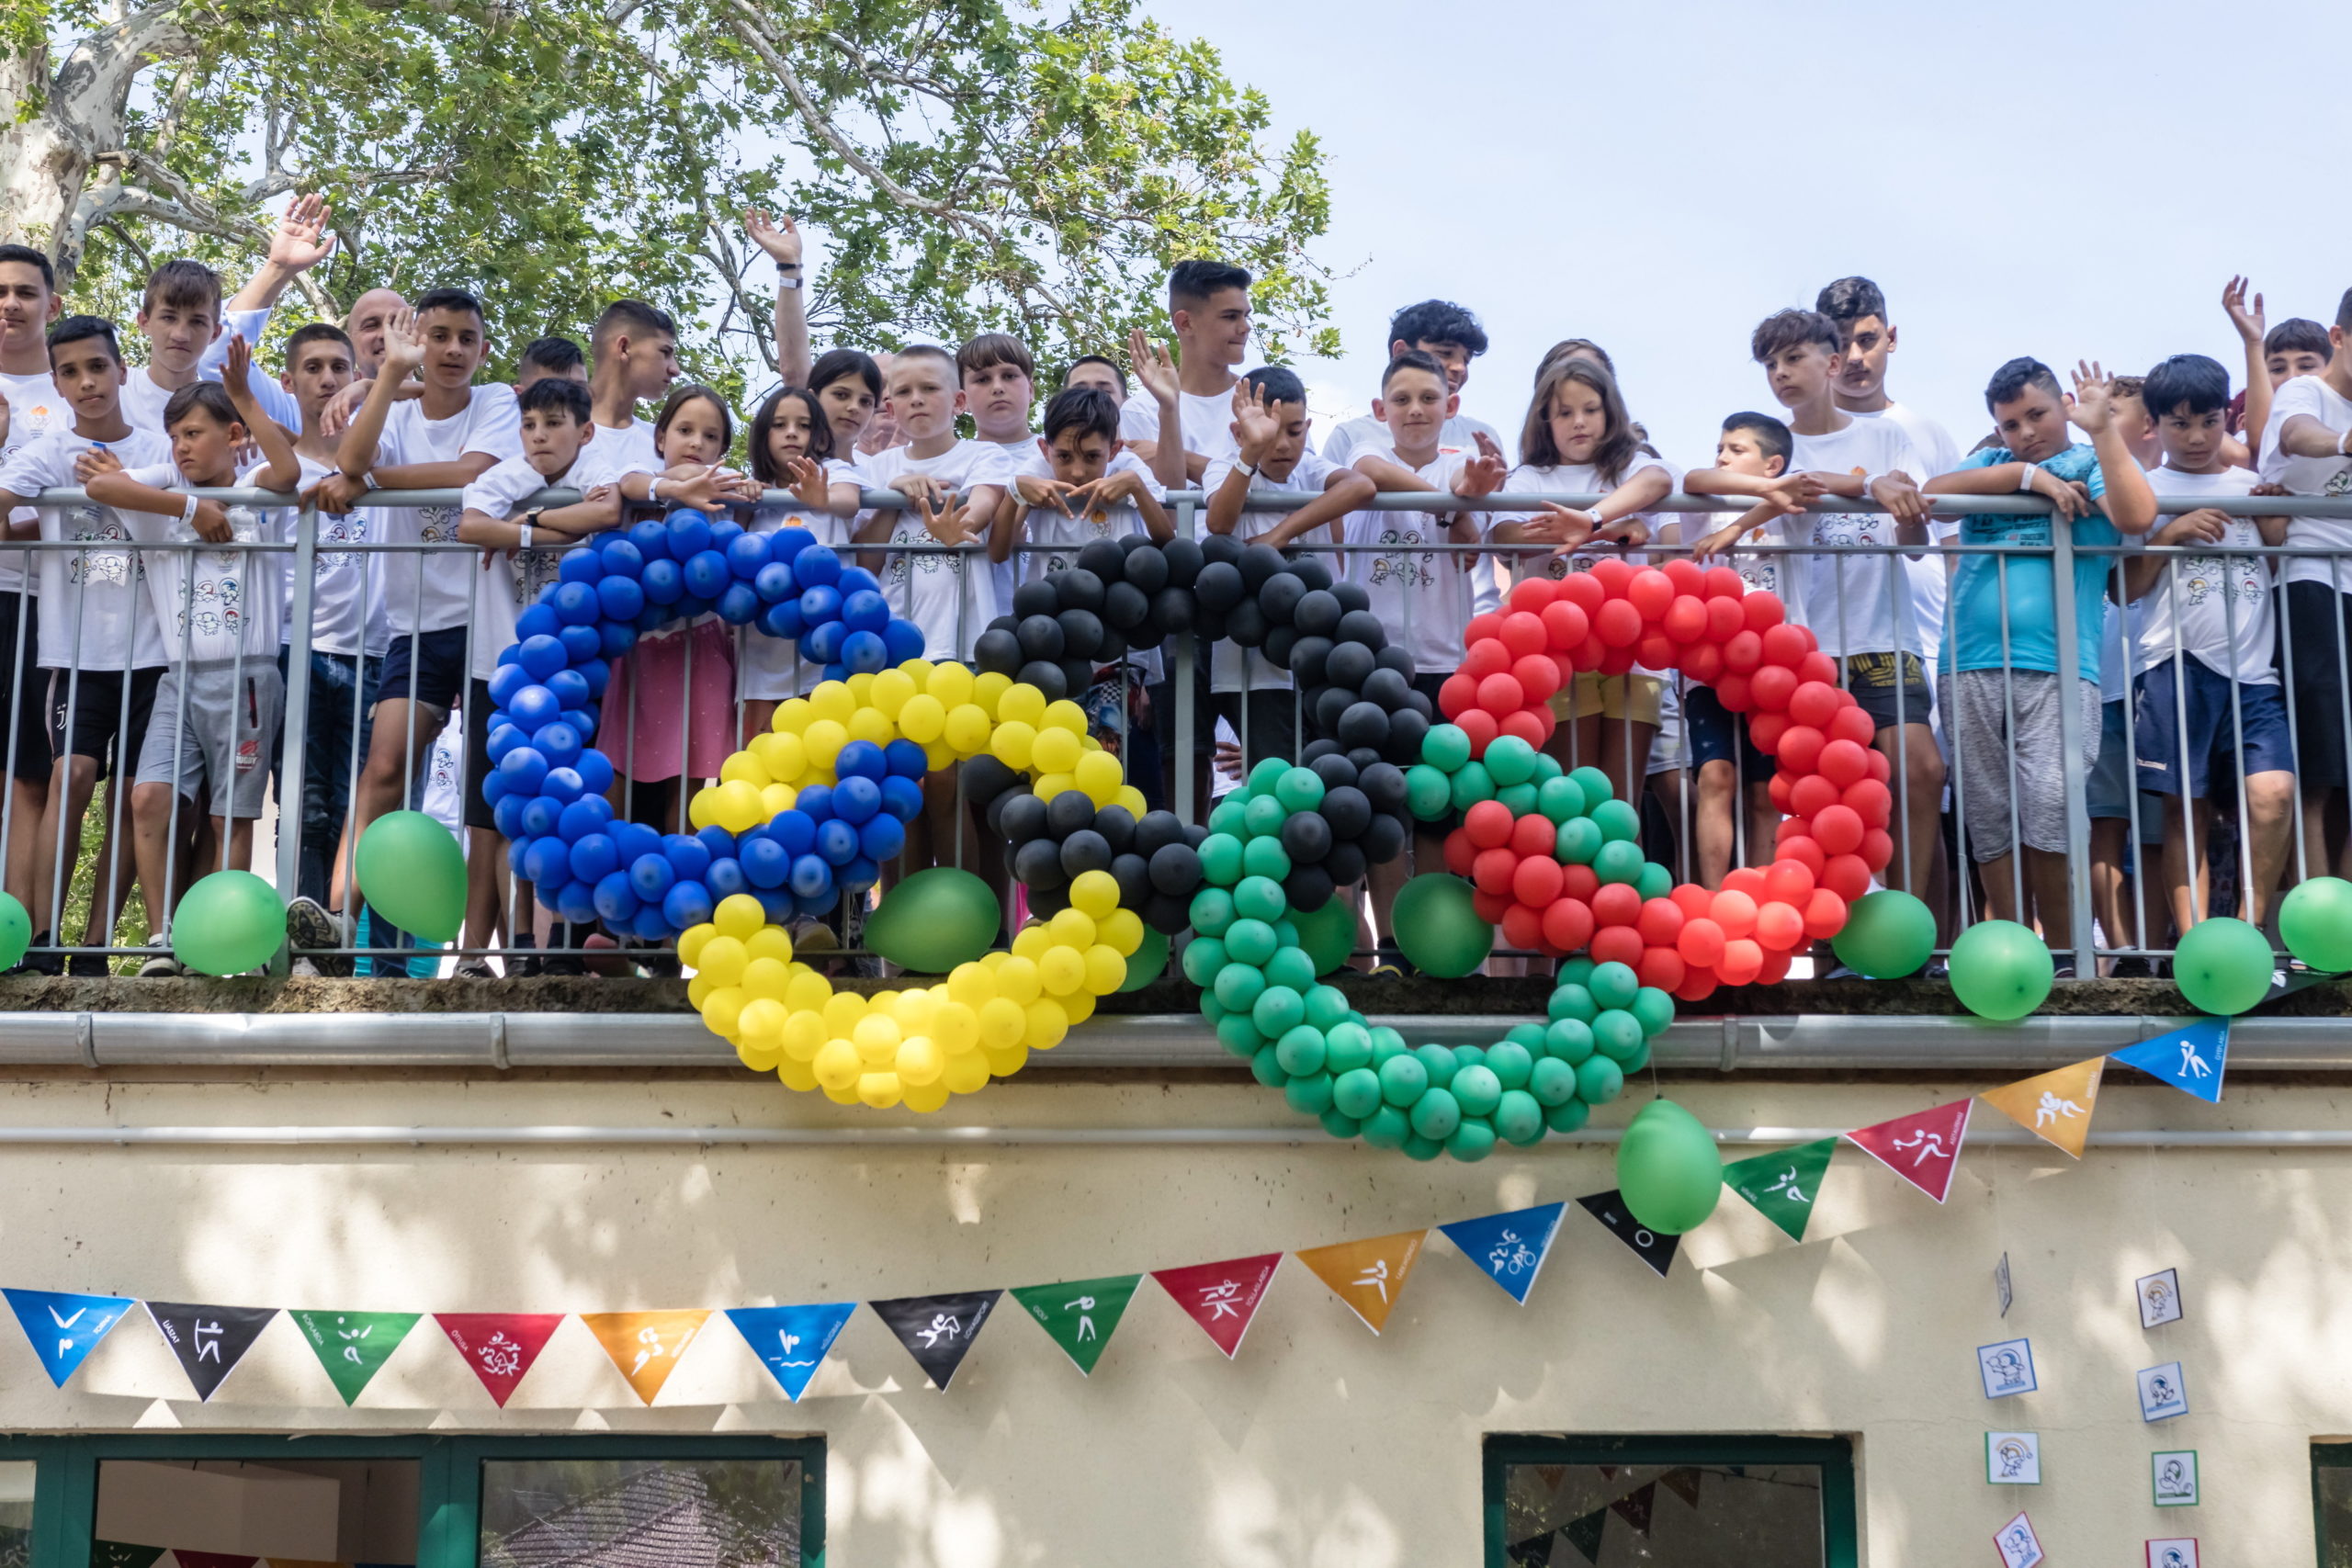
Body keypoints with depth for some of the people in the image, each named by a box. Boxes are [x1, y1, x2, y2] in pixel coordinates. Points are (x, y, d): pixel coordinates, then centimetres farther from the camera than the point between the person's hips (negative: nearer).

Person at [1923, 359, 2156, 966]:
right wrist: (2027, 474, -2)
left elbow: (2137, 516, -9)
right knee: (1988, 818, 1)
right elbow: (1934, 492, 2)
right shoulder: (1990, 464, 23)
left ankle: (2064, 954, -3)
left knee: (2051, 806, -14)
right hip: (1972, 669, 4)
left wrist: (2103, 428, -9)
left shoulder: (2091, 464, 12)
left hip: (2057, 669, -4)